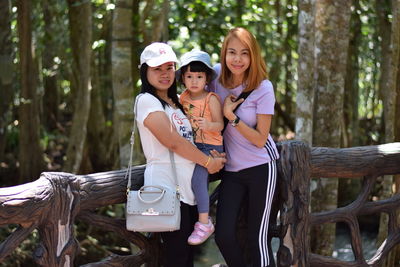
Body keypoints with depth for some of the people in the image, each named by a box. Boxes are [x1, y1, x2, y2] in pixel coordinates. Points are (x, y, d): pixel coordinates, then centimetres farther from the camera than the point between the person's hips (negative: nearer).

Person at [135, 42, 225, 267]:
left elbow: (190, 139, 26)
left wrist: (215, 155, 6)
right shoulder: (147, 101, -6)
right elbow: (173, 142, -15)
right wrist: (208, 162, -8)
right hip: (168, 188, -8)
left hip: (189, 188, 8)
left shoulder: (178, 101, 19)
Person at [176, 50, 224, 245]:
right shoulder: (182, 98, 8)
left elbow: (220, 125, -14)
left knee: (197, 178, -21)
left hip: (210, 146, -7)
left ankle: (204, 222, -12)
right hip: (191, 146, 7)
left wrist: (208, 125, -32)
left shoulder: (211, 99, -10)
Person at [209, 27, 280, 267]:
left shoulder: (263, 89, -13)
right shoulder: (217, 77, -3)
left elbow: (260, 139, -11)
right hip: (231, 169, 4)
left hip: (260, 168, -4)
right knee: (224, 236, -4)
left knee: (257, 239, -1)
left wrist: (231, 116, -19)